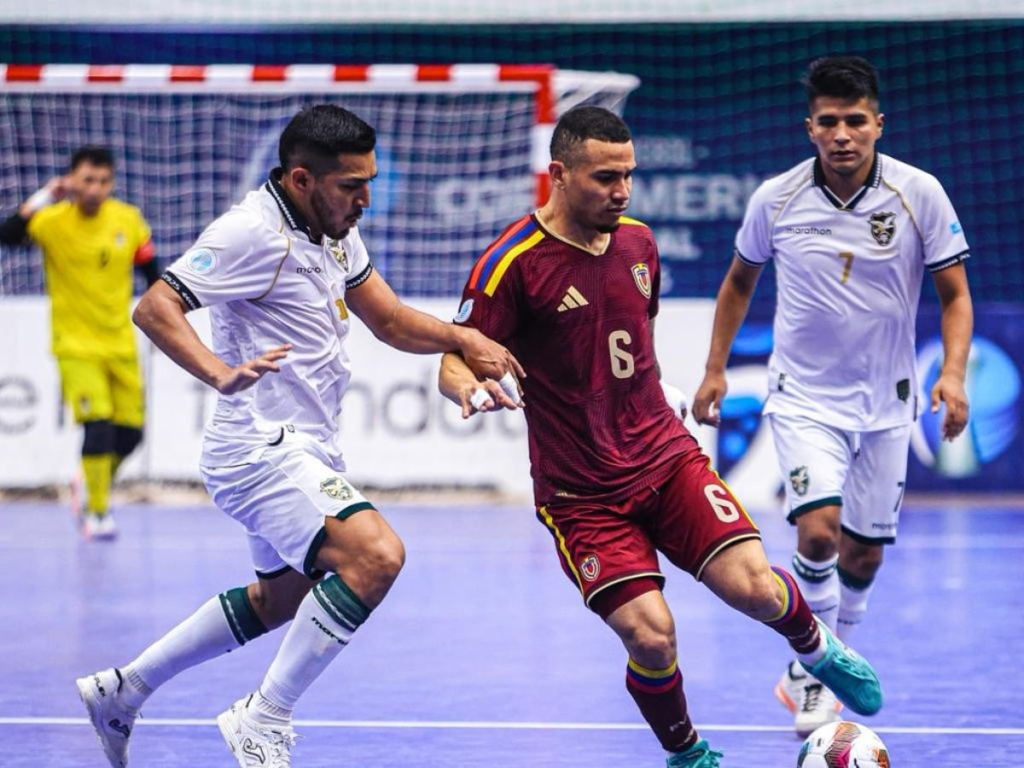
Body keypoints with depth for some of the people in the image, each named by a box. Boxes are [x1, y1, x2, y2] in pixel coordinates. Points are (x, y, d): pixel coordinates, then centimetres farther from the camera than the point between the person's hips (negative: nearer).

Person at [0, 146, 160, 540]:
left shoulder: (129, 220, -3)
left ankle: (90, 483, 35)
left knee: (129, 432, 6)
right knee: (99, 425, -16)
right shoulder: (53, 220, -13)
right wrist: (42, 198, -35)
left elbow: (151, 273, 8)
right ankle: (97, 513, -1)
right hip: (77, 346, -4)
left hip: (121, 344, 4)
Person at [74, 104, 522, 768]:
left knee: (282, 597, 25)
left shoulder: (336, 232, 10)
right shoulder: (253, 232, -18)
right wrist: (222, 374, -37)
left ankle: (122, 690, 36)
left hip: (306, 452, 11)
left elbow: (389, 319, 16)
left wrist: (463, 338, -2)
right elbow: (155, 307, -22)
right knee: (376, 555, -26)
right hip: (263, 449, -11)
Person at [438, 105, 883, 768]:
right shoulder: (512, 263, -13)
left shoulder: (638, 241, 5)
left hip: (666, 456, 4)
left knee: (754, 588, -15)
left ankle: (819, 648, 20)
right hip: (581, 490, -4)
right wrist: (473, 390, -34)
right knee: (650, 636, -18)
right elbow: (453, 362, -12)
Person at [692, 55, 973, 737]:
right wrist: (715, 368, 7)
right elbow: (739, 281, 9)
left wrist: (953, 374, -19)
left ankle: (824, 668, 32)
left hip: (885, 401, 2)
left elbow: (955, 295, -4)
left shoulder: (919, 194, -11)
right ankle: (808, 676, -3)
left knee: (865, 553, 9)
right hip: (805, 398, -2)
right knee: (819, 532, -21)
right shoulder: (776, 199, -9)